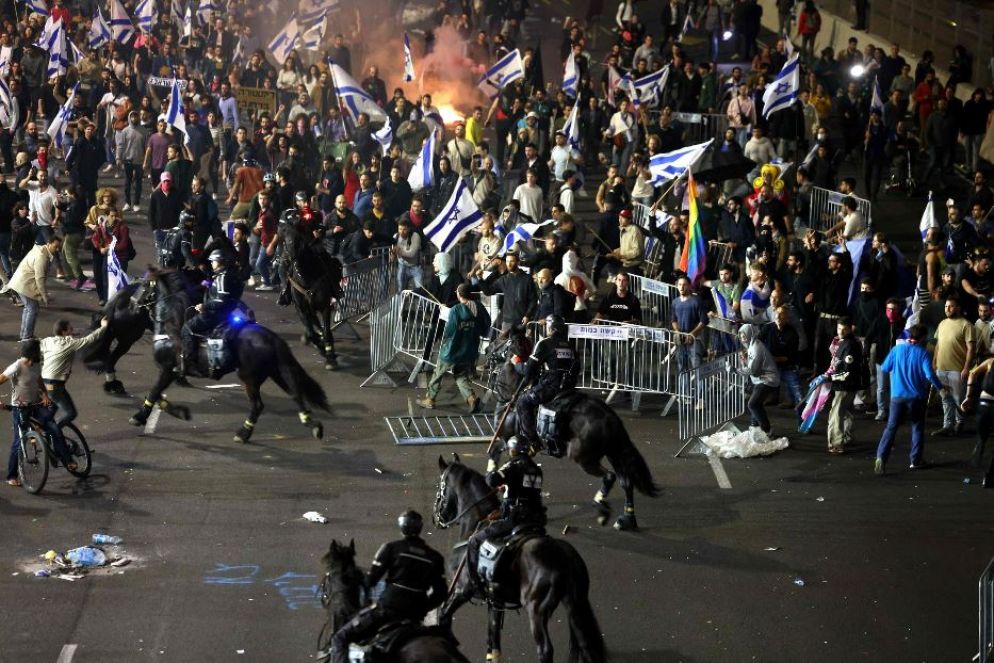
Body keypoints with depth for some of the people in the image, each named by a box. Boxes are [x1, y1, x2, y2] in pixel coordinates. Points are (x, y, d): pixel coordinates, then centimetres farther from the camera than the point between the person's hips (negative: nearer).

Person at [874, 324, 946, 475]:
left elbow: (884, 368, 5)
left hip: (897, 396, 2)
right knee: (917, 427, 15)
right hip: (916, 397, -2)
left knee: (891, 427, 2)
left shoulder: (897, 349, 1)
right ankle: (916, 460, 16)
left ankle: (881, 457, -15)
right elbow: (929, 374, -17)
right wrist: (941, 388, -2)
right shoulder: (923, 353, -8)